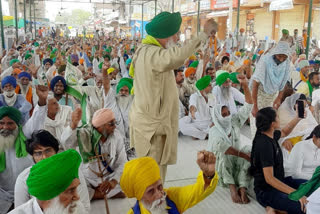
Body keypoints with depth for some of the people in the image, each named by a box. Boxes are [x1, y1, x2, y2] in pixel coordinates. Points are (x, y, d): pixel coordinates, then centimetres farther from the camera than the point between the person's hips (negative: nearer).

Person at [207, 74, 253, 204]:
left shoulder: (234, 122, 3)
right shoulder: (214, 131, -10)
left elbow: (248, 106, -6)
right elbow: (221, 146, -31)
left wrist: (245, 86, -20)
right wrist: (245, 155, -34)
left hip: (236, 163, 4)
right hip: (220, 167, -3)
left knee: (248, 150, -26)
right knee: (223, 153, -34)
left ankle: (242, 188, -37)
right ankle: (232, 187, -40)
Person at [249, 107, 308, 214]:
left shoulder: (269, 135, 2)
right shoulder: (264, 144, -25)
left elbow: (284, 132, 28)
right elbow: (269, 179, -27)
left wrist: (298, 118, 12)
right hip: (266, 192, -10)